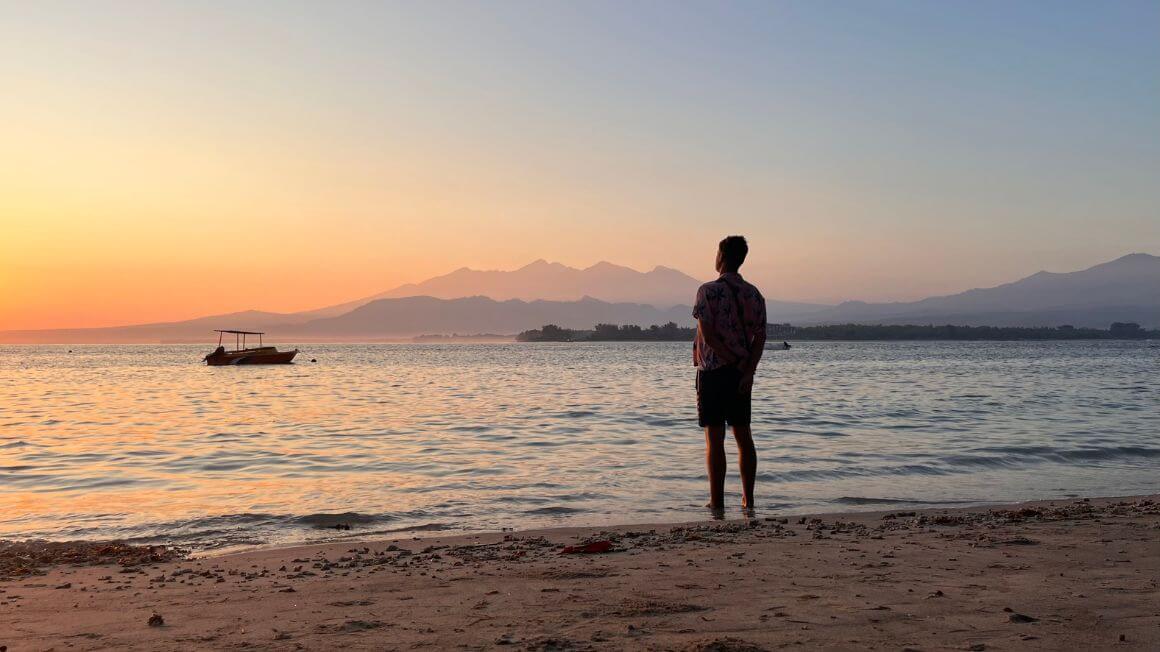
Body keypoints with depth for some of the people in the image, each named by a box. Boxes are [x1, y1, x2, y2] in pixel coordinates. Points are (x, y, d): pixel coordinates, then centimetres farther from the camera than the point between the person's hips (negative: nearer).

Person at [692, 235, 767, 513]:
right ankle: (748, 498, 14)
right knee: (743, 437, 11)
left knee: (715, 439, -1)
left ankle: (717, 501, 0)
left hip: (713, 372, -5)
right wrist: (748, 369, -8)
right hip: (742, 374, 5)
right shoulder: (754, 294, 7)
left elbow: (707, 335, -16)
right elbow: (760, 337, 0)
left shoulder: (708, 291, -9)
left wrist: (736, 363, -10)